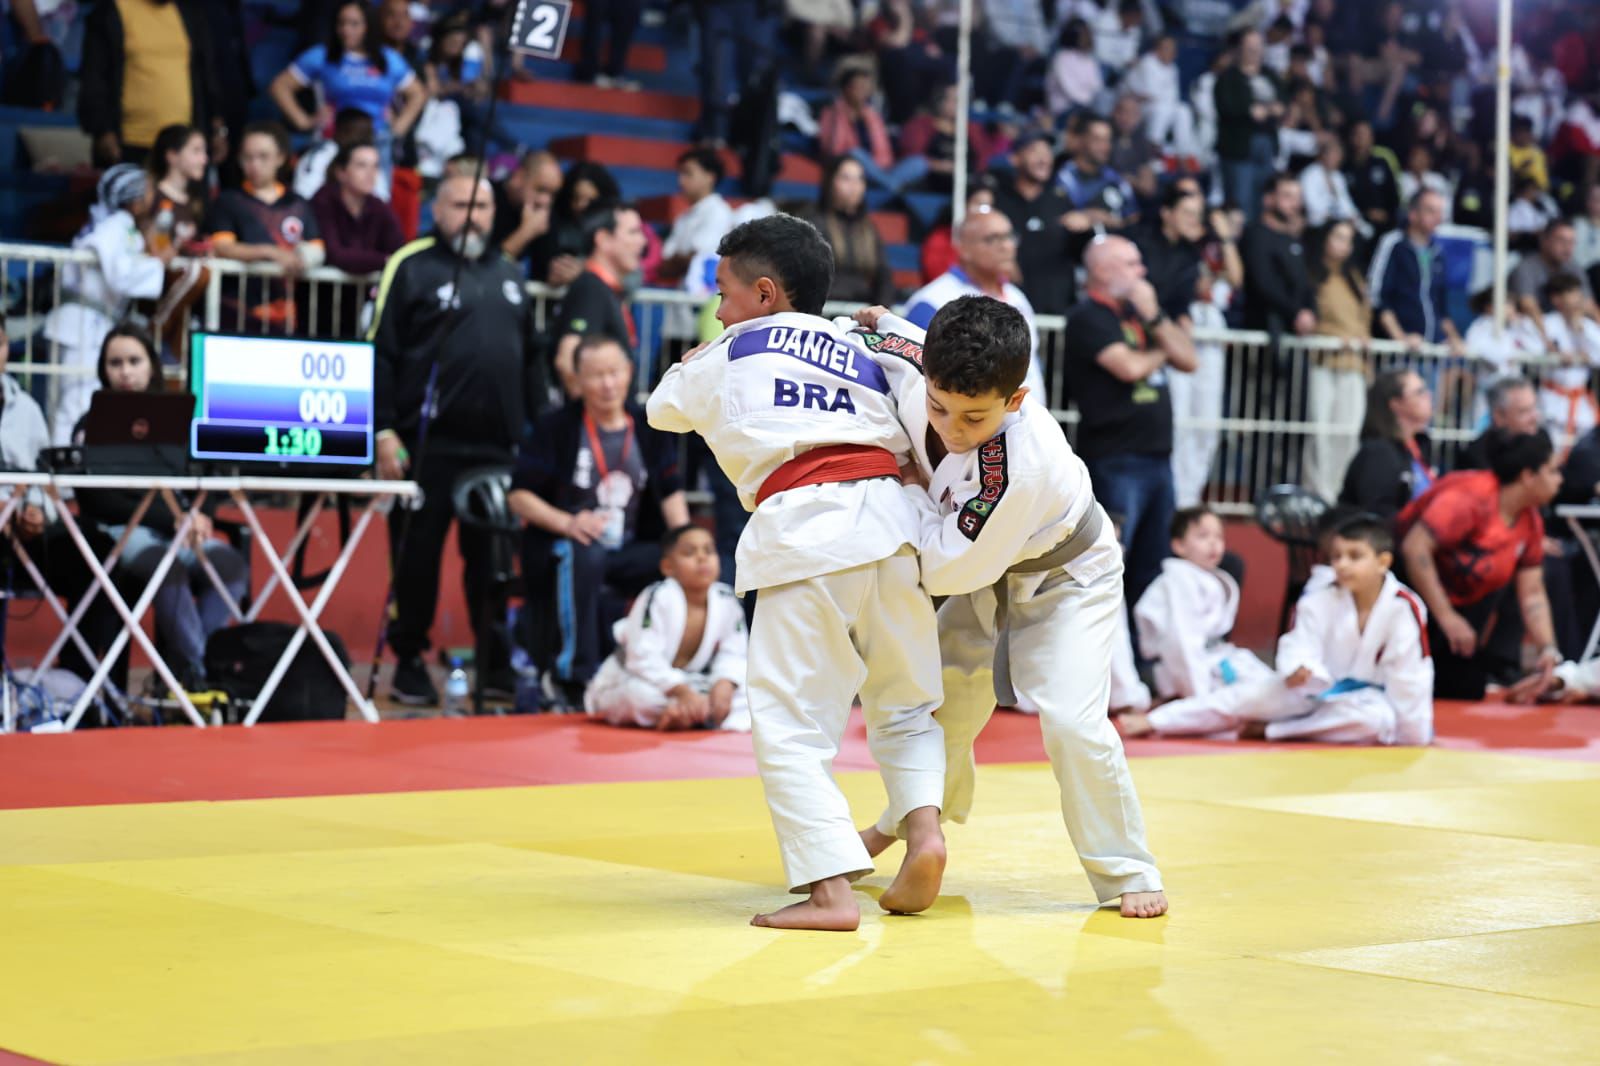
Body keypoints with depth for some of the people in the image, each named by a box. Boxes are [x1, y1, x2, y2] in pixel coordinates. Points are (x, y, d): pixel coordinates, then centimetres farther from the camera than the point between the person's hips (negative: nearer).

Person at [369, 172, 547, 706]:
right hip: (428, 444, -5)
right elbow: (379, 354, -6)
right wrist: (384, 431, -12)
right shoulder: (411, 267, -2)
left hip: (499, 446, 5)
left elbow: (531, 359, 21)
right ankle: (409, 663, 12)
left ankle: (497, 663, 15)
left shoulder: (508, 274, 17)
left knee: (493, 559, 8)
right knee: (417, 555, 2)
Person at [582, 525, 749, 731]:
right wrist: (682, 691, -39)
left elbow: (733, 656, -6)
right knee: (642, 695, -40)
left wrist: (724, 685, -27)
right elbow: (644, 659, -31)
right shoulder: (658, 598, -24)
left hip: (688, 683, 5)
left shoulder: (726, 601, -9)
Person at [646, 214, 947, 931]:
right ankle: (924, 825, -2)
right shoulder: (861, 355, 25)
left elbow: (662, 407, 32)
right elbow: (908, 448, 20)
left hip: (802, 529, -5)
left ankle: (830, 889, -11)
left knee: (792, 723, -1)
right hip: (890, 521, 5)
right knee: (904, 703, 21)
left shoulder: (728, 354, 15)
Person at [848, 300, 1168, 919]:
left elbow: (954, 567, -36)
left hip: (1068, 577, -7)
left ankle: (1127, 874, -4)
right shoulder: (917, 378, -27)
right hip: (990, 573, 7)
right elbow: (884, 340, -1)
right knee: (946, 697, 17)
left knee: (1071, 720, -21)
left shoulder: (1023, 466, -45)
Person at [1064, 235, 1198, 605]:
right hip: (1115, 460, -8)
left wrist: (1154, 317, -1)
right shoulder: (1089, 318, -6)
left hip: (1157, 457, 8)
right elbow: (1130, 367, -19)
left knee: (1150, 567, 12)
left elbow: (1188, 360, 12)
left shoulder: (1137, 312, 18)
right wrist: (1160, 353, 2)